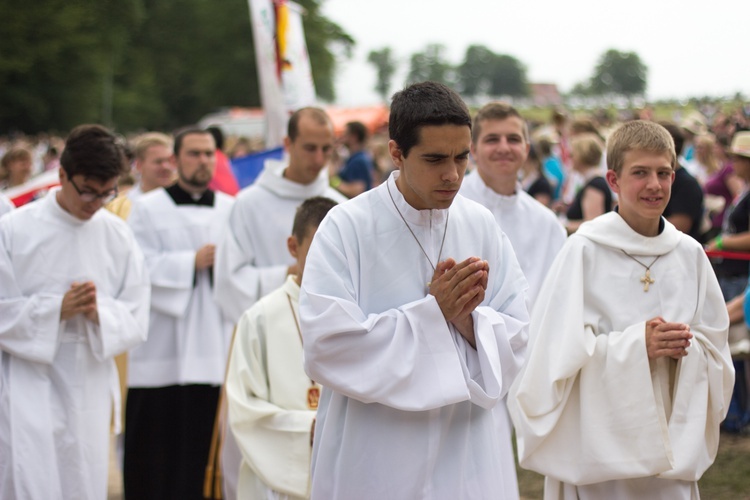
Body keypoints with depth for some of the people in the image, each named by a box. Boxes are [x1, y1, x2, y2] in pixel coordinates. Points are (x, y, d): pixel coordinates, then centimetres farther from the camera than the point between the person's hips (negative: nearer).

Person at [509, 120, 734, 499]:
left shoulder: (689, 254, 5)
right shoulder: (584, 251, -8)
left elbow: (716, 350, 11)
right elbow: (559, 350, -12)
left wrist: (685, 347, -10)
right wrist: (636, 344, -19)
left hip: (673, 443, 4)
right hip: (599, 439, -4)